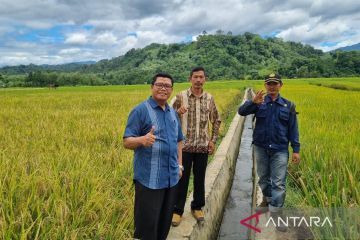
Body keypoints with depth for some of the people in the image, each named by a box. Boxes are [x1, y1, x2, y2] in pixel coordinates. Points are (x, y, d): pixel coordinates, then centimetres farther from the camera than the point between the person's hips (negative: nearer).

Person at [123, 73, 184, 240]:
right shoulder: (140, 111, -8)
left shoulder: (173, 113, 12)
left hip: (171, 177, 6)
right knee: (147, 222, 2)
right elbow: (127, 142, -13)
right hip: (149, 179, -6)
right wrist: (142, 140, -33)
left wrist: (179, 165, 13)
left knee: (165, 220, 17)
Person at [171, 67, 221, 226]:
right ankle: (177, 210, 21)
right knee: (182, 179, 5)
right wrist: (178, 112, -23)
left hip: (203, 147, 3)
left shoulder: (209, 98, 4)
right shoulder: (181, 96, -5)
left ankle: (197, 207, 32)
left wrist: (213, 140, 6)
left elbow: (216, 120, 14)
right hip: (184, 146, -2)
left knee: (200, 178, 13)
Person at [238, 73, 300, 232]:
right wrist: (253, 102, -36)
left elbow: (293, 129, 3)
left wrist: (296, 149, 0)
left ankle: (275, 214, 7)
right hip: (261, 148, 1)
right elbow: (242, 112, -17)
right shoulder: (259, 103, -1)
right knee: (263, 178, 17)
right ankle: (267, 199, 42)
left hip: (280, 150, -1)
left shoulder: (288, 105, 1)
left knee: (279, 183, -3)